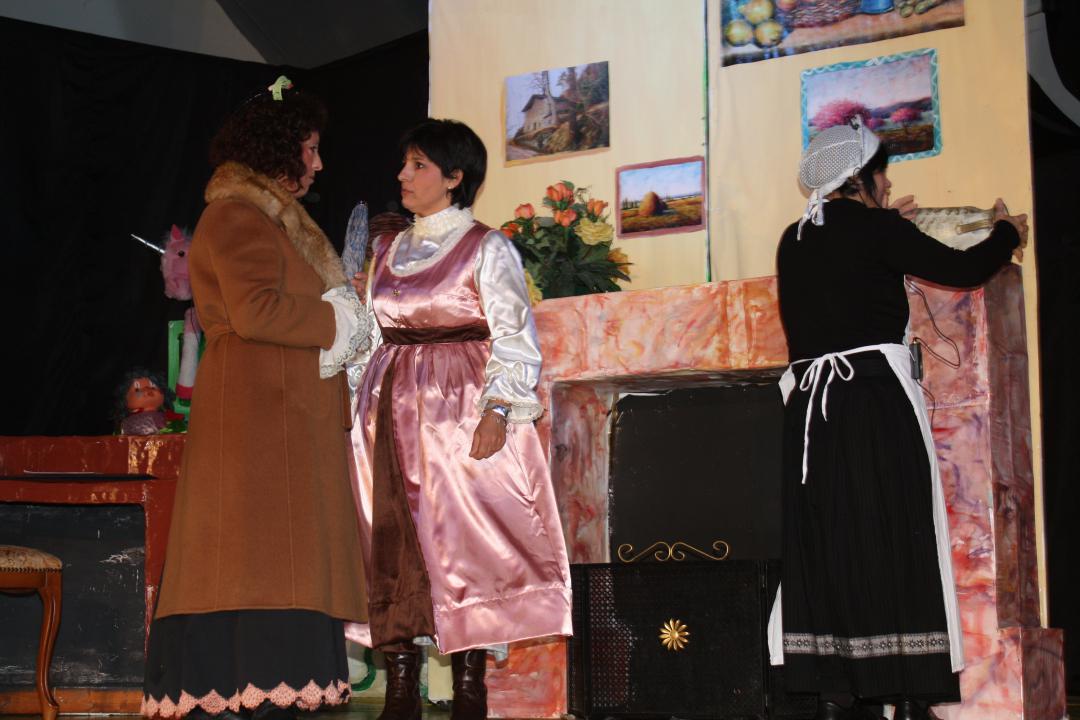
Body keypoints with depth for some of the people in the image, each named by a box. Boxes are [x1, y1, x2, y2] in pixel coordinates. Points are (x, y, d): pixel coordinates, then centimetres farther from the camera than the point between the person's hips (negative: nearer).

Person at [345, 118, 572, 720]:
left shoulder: (486, 247, 0)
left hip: (460, 410, -5)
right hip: (392, 415, 6)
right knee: (392, 546, 1)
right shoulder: (388, 251, 17)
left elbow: (514, 335, -6)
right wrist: (363, 410, 11)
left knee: (465, 543, -6)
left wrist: (497, 411, -17)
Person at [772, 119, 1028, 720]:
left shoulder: (795, 241, 11)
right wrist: (1006, 233, 19)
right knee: (896, 539, 0)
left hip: (811, 405, 6)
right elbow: (964, 269, 0)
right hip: (878, 400, -6)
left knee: (824, 545, 7)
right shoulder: (877, 231, -5)